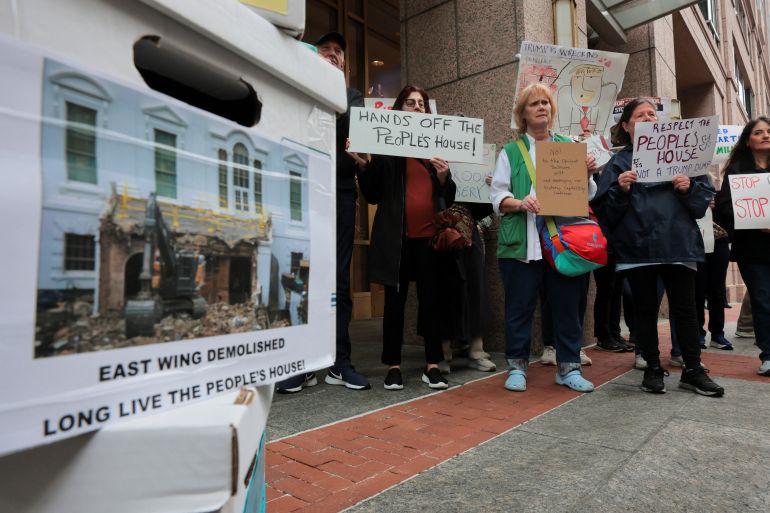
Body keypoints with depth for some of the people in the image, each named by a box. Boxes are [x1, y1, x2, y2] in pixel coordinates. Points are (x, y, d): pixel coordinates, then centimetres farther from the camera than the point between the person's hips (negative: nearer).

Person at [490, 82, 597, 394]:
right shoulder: (510, 152, 8)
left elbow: (586, 195, 16)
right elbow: (497, 196, 0)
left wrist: (586, 175, -5)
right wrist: (519, 203, -19)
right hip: (522, 242, -2)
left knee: (568, 304, 6)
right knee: (519, 306, 3)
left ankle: (568, 367, 19)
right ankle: (517, 366, 17)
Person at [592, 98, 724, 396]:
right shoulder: (619, 162, 6)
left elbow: (706, 195, 9)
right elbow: (604, 209, -1)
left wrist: (690, 187, -11)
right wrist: (620, 189, -18)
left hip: (678, 244, 2)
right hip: (637, 247, -1)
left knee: (685, 308, 6)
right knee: (645, 309, 7)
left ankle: (693, 370, 19)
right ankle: (653, 369, 19)